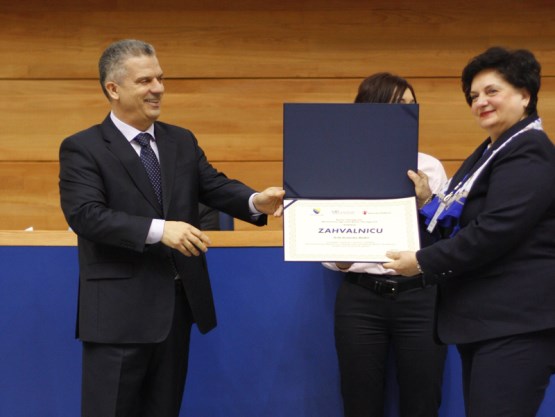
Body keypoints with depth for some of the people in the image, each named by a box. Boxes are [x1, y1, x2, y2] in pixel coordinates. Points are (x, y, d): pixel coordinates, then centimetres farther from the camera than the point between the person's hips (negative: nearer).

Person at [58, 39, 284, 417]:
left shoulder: (182, 141, 12)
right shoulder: (82, 148, -7)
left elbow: (216, 187, 3)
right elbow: (85, 214, -19)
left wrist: (256, 201, -20)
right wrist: (158, 229, -29)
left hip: (178, 304, 6)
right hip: (120, 310, -6)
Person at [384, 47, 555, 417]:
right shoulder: (492, 151, 20)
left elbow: (494, 231, -23)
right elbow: (466, 223, 22)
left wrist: (424, 262, -16)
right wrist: (428, 202, 7)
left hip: (515, 324, -10)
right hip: (484, 320, 10)